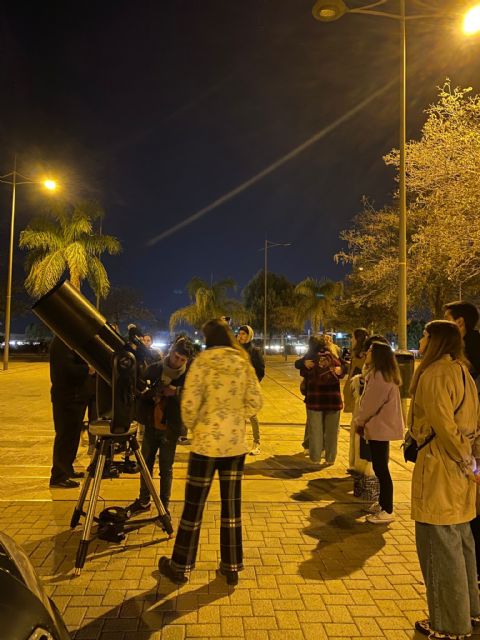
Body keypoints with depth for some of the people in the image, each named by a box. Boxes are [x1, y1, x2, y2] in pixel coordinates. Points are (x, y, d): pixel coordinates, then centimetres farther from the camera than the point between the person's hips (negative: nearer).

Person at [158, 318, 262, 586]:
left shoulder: (202, 362, -10)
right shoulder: (244, 363, 1)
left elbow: (189, 404, -13)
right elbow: (255, 403, 1)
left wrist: (193, 427, 5)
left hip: (206, 442, -3)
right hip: (236, 443, 4)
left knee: (194, 505, 9)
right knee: (232, 505, 14)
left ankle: (180, 567, 24)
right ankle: (232, 566, 27)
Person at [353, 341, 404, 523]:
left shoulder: (379, 376, -19)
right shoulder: (383, 374, 14)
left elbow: (371, 404, -19)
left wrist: (359, 421, -5)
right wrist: (362, 421, 11)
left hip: (380, 428, -10)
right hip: (381, 426, 10)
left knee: (381, 469, -3)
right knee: (380, 467, 18)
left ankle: (387, 511, 6)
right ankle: (383, 503, 30)